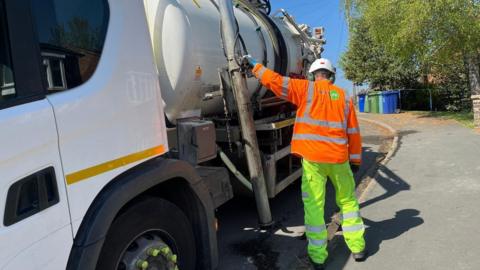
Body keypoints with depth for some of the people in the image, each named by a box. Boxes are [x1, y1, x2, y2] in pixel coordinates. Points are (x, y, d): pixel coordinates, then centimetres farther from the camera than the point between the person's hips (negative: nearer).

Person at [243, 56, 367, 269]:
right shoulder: (344, 96, 9)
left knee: (314, 206, 5)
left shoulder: (306, 89, 0)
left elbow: (274, 81, -4)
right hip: (339, 158, 3)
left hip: (313, 158, -3)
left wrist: (254, 65, 10)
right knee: (348, 201, 19)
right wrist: (355, 159, 20)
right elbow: (353, 132, 11)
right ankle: (357, 248, 26)